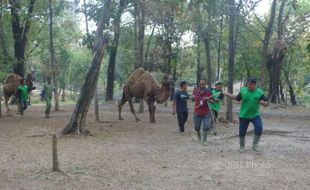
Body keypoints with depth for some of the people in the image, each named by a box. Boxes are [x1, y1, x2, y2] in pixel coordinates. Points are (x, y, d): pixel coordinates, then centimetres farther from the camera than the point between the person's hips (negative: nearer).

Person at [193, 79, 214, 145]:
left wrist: (208, 100, -24)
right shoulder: (195, 90, -2)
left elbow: (212, 101, -5)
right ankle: (198, 134, 42)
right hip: (197, 112, 2)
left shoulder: (208, 91, -8)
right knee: (197, 127, 10)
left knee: (206, 127, -8)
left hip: (206, 112, -2)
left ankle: (204, 140, 4)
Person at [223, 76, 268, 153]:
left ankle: (254, 146, 1)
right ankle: (242, 147, 31)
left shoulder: (260, 92, -10)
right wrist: (226, 94, 1)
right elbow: (237, 98, 9)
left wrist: (263, 103, -27)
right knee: (242, 132, 6)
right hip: (243, 115, 1)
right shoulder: (243, 91, -8)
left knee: (259, 129, -19)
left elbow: (266, 103, -4)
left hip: (255, 115, -1)